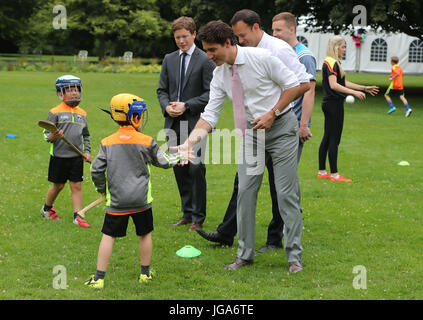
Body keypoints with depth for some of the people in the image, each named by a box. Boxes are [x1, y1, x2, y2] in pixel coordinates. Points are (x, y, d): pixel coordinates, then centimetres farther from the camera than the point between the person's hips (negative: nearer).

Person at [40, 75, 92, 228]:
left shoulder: (82, 113, 10)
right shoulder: (55, 112, -5)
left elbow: (86, 135, 20)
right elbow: (47, 134, -5)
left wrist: (87, 151, 9)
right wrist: (53, 136, -27)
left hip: (77, 157, 4)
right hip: (59, 156, -3)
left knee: (77, 186, 2)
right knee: (58, 185, 8)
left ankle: (78, 216, 6)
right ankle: (47, 208, 32)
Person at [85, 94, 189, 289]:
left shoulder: (107, 143, -2)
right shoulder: (146, 142, -4)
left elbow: (96, 170, -2)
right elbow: (163, 162, 9)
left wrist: (102, 189, 15)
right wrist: (178, 157, 28)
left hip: (116, 200, 1)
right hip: (141, 199, 0)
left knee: (108, 236, 4)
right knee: (145, 235, 16)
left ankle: (99, 278, 2)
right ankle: (145, 273, 25)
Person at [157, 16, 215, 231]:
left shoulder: (205, 60, -4)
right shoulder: (169, 60, 13)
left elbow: (211, 93, -8)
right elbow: (162, 89, 16)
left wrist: (186, 105, -14)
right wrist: (167, 106, -4)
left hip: (195, 122, -5)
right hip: (174, 123, 6)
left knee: (196, 169, -6)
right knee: (179, 169, 9)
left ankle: (198, 218, 2)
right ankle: (187, 213, 19)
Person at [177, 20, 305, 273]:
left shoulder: (261, 58, -17)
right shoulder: (219, 75, -2)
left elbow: (294, 85, -10)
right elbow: (210, 116, -4)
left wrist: (272, 114, -16)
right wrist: (190, 141, -20)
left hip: (280, 127, -5)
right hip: (251, 132, 5)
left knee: (287, 193, -3)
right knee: (245, 191, 0)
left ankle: (295, 256, 6)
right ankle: (245, 254, 11)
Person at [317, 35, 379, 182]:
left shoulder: (334, 63, 17)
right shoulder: (331, 63, -15)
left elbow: (344, 83, 22)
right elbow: (334, 85, -26)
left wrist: (364, 88, 21)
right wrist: (354, 92, -31)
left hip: (330, 104, 11)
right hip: (334, 104, -11)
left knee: (327, 138, 12)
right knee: (334, 139, -6)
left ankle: (322, 171, 16)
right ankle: (334, 174, -3)